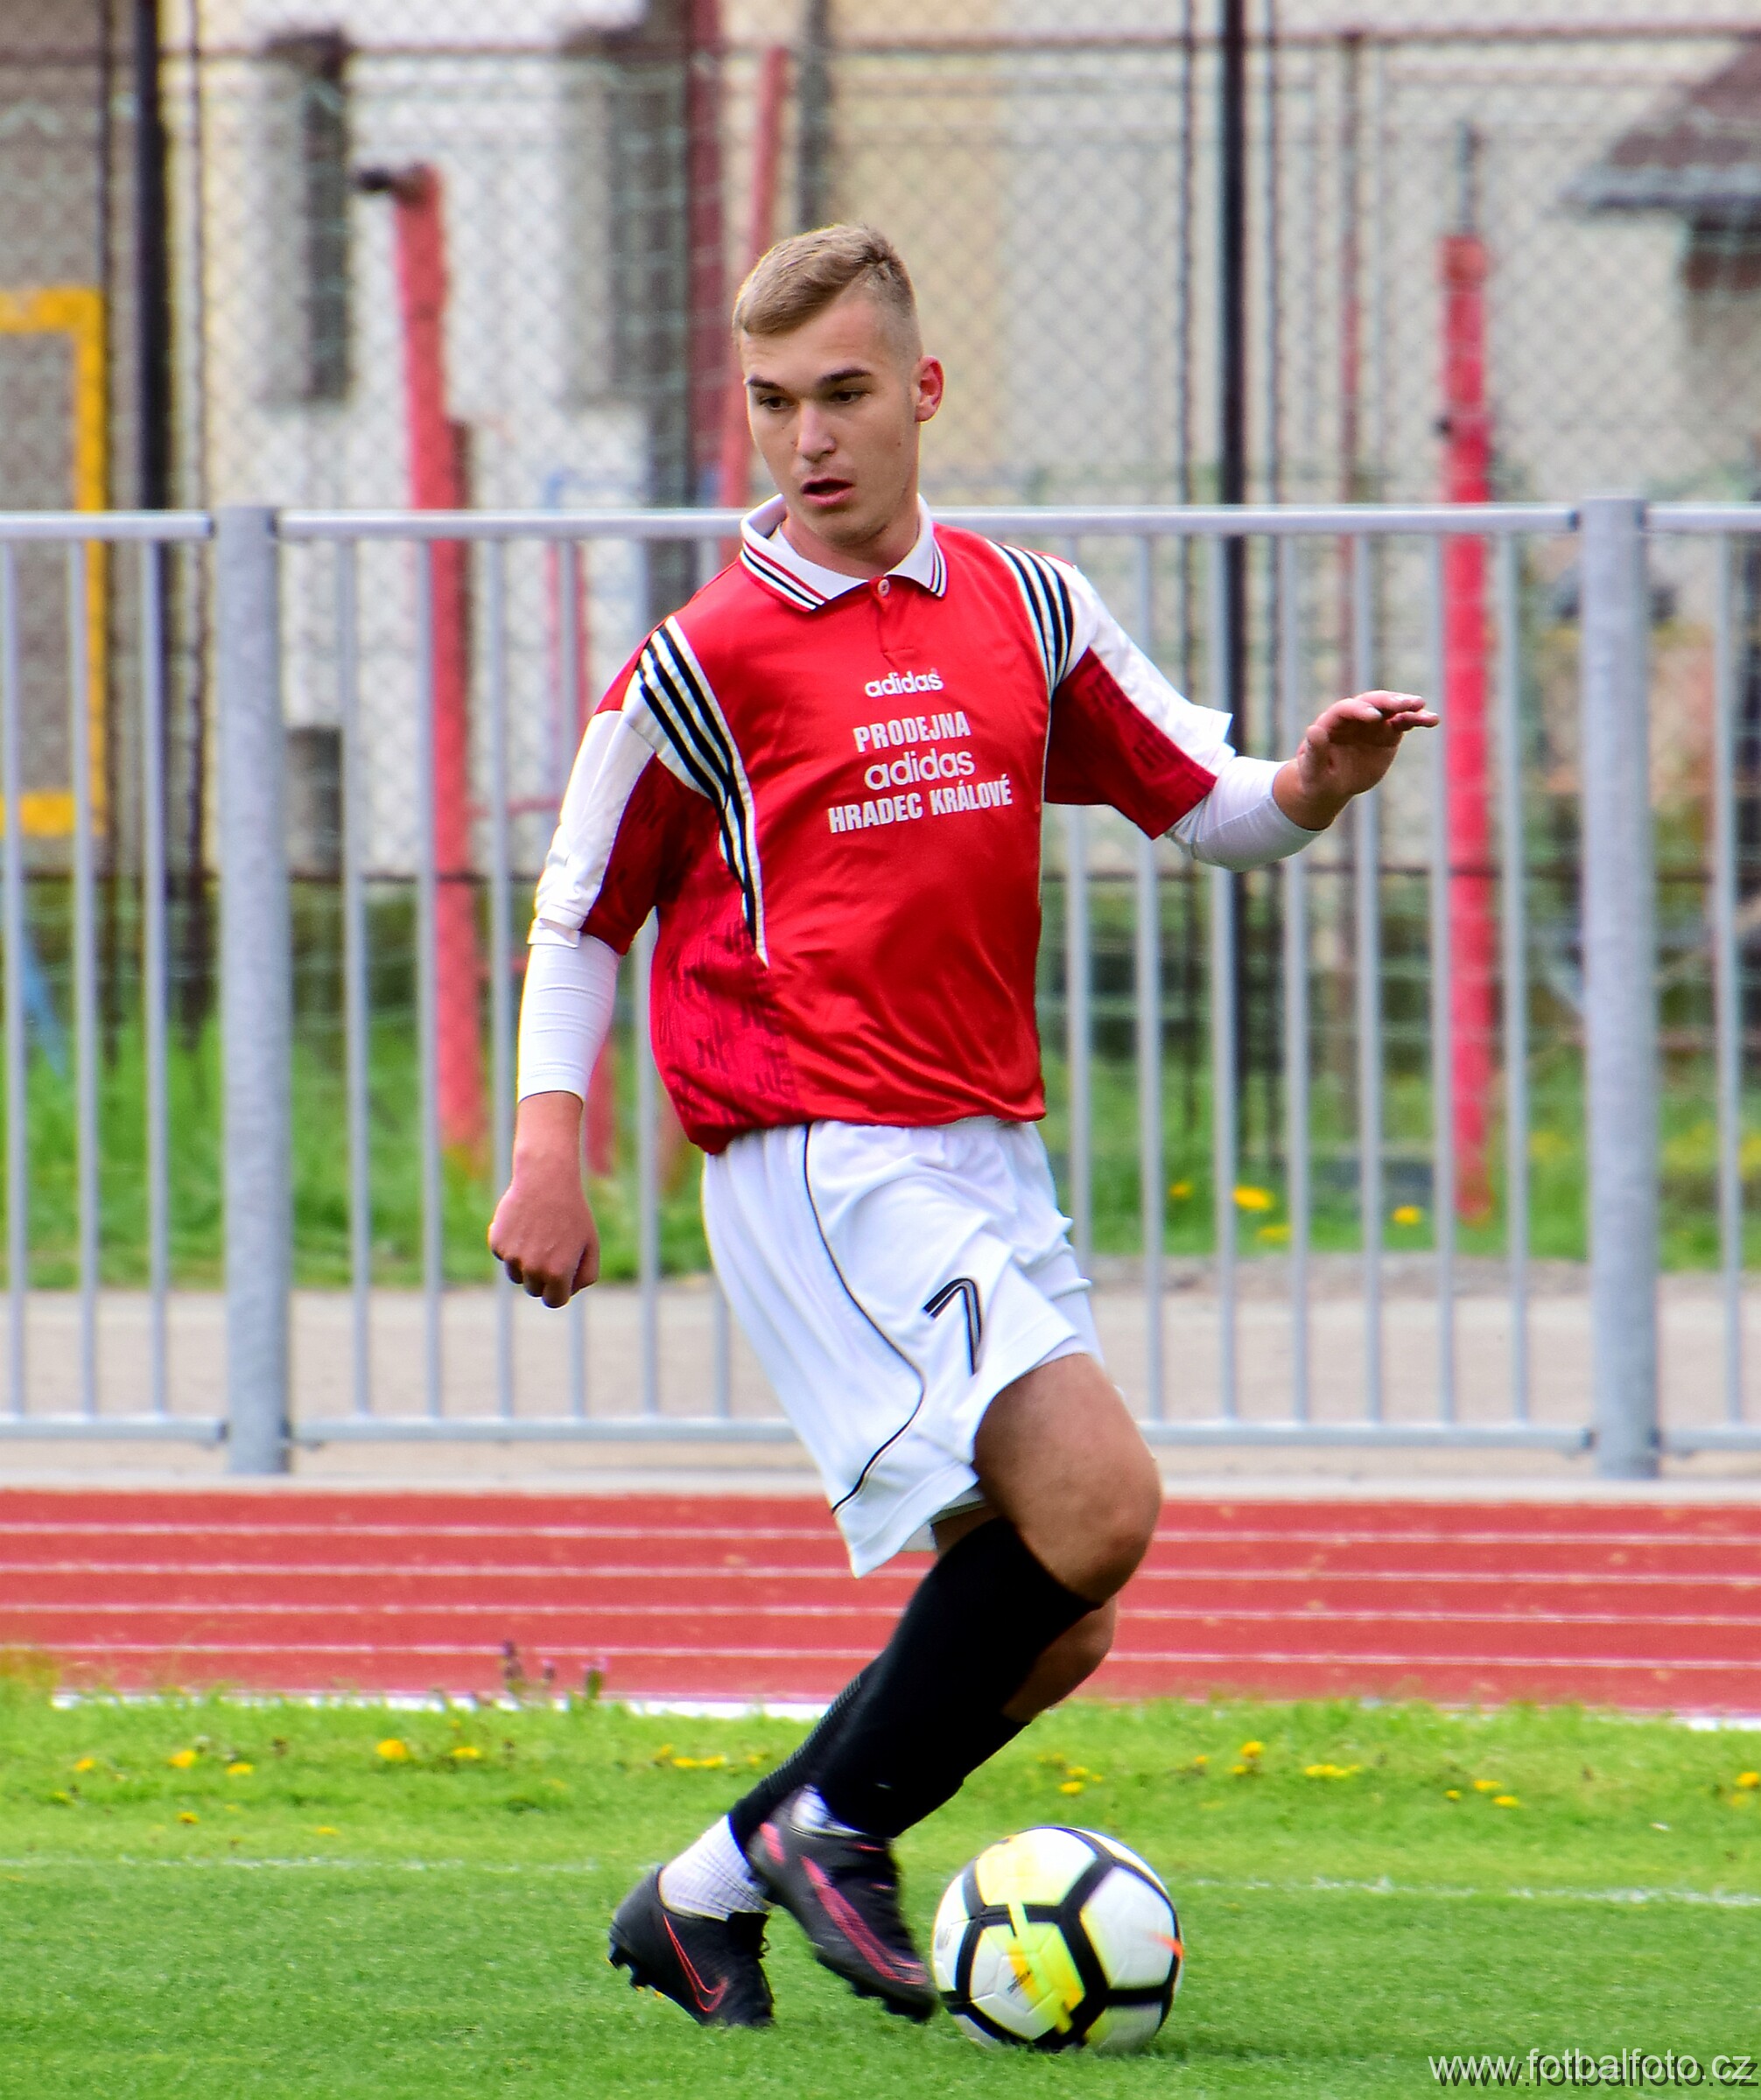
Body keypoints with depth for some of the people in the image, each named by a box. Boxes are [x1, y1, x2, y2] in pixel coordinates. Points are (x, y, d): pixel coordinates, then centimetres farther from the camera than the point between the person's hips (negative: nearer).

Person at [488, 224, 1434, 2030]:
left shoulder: (1025, 612, 11)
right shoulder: (703, 660, -2)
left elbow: (1207, 806, 16)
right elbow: (579, 912, 5)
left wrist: (1317, 783, -6)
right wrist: (548, 1149, -6)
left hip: (987, 1153, 7)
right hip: (814, 1156, -6)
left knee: (1047, 1634, 5)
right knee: (1093, 1497, -22)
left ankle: (713, 1896, 17)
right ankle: (831, 1827, -5)